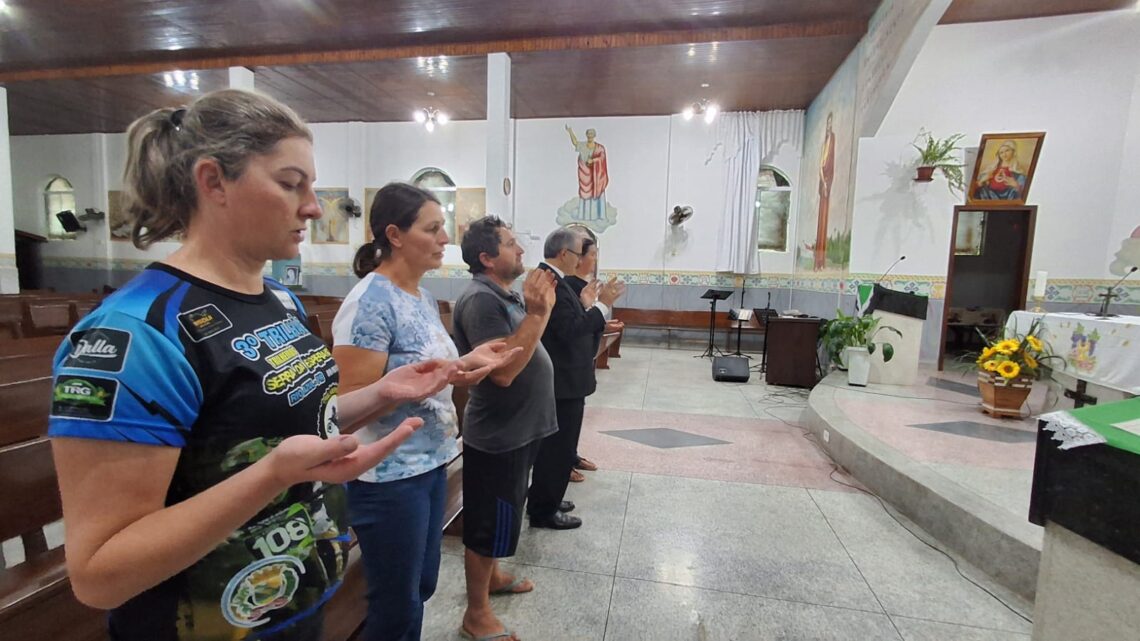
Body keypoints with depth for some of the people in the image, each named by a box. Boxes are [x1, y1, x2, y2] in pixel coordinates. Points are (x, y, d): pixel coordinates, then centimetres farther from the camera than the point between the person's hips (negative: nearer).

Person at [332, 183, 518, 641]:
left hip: (430, 463, 8)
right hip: (389, 477, -8)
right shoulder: (370, 302, -20)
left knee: (421, 588, 24)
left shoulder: (424, 297, 5)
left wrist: (468, 361, -2)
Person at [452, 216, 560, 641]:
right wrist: (537, 313, -30)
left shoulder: (504, 294, 8)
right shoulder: (481, 300, -22)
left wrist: (542, 307, 5)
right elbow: (503, 370, -30)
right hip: (497, 434, -10)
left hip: (518, 428, 10)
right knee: (490, 522, 6)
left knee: (501, 517, 25)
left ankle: (491, 576, 46)